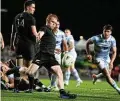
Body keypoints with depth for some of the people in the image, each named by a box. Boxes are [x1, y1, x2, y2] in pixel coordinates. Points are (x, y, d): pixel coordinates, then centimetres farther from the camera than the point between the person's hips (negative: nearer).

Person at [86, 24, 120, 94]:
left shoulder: (112, 40, -14)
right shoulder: (96, 38, -22)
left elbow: (114, 52, -10)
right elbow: (87, 43, -3)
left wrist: (111, 62, -24)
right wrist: (88, 54, -8)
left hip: (107, 58, 5)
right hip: (99, 58, -5)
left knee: (108, 75, 14)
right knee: (107, 75, -16)